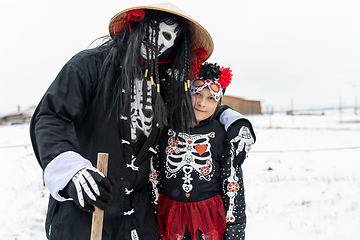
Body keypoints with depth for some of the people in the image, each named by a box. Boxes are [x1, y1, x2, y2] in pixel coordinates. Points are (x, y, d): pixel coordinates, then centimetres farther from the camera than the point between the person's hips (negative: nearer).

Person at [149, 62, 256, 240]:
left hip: (210, 217, -1)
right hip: (169, 216, 2)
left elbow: (233, 184, -2)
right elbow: (153, 172, 6)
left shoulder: (222, 136, -6)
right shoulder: (166, 128, -3)